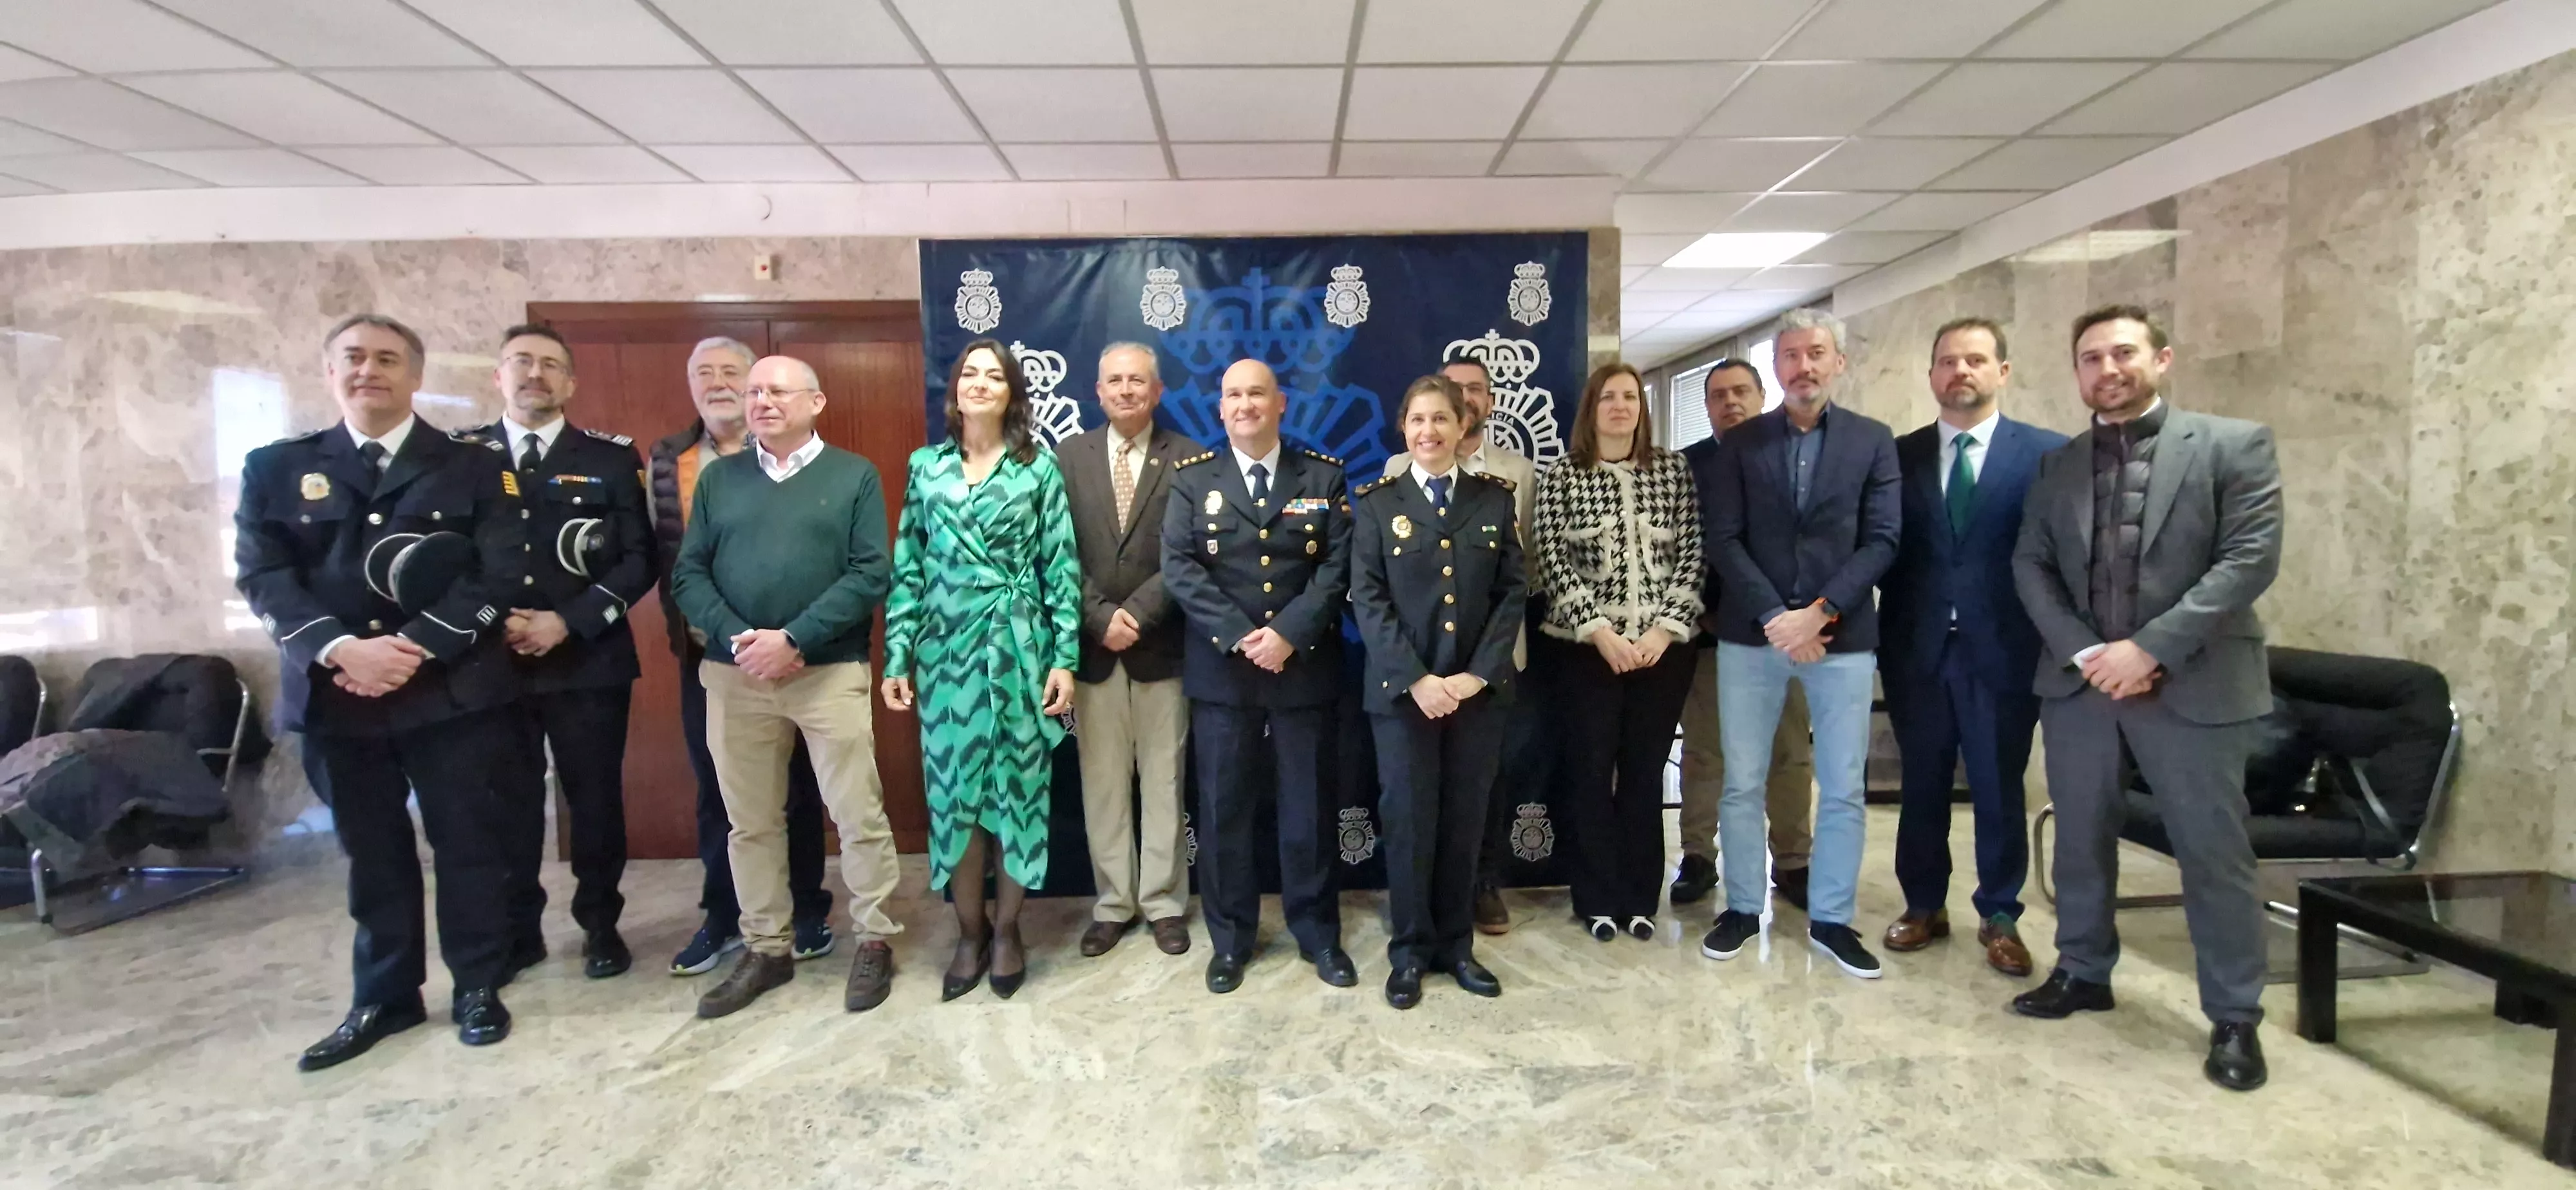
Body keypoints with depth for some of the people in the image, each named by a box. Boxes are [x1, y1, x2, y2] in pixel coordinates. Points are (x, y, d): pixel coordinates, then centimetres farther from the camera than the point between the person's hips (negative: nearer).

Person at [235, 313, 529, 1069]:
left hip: (454, 691, -2)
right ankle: (384, 997, 27)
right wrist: (341, 649, -15)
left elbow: (499, 573, -6)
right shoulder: (276, 469, 10)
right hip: (334, 694, 3)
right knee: (372, 854, 13)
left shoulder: (474, 466, 4)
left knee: (469, 844, 5)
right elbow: (262, 576, 0)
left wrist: (416, 648, -15)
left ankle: (478, 987, 20)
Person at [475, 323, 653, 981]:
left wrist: (568, 623, -12)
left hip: (588, 660, -1)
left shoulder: (611, 457, 4)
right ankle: (515, 930, 24)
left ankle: (600, 925, 21)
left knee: (595, 798, 6)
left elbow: (638, 560, -2)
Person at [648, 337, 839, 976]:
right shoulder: (666, 461, 8)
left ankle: (806, 910, 21)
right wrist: (684, 622, -3)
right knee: (715, 789, 12)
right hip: (705, 650, 4)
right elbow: (661, 552, 8)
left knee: (795, 783, 8)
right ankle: (722, 917, 26)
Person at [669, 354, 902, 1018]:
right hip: (735, 674, 3)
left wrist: (794, 639, -15)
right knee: (750, 822, 11)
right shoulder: (718, 478, 11)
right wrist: (737, 639, -12)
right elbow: (688, 574, 6)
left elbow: (872, 574, -7)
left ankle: (874, 942, 16)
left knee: (858, 815, 0)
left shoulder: (854, 476, 2)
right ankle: (765, 949, 26)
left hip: (831, 672, -3)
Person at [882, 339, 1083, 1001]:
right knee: (954, 790, 6)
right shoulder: (926, 467, 8)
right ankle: (970, 932, 22)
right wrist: (897, 657, 2)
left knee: (1018, 788, 5)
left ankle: (1006, 929, 22)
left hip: (1019, 650, -1)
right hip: (947, 652, 2)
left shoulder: (1039, 470, 2)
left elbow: (1060, 569, -1)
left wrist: (1065, 658, -7)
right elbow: (908, 569, 7)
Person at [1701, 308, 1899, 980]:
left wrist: (1818, 615, -14)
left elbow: (1881, 543, -2)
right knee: (1742, 785, 7)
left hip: (1842, 636, 0)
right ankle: (1743, 909, 21)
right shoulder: (1740, 444, 5)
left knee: (1842, 790, 6)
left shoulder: (1874, 442, 5)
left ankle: (1830, 919, 21)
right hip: (1751, 635, 0)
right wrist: (1775, 618, -13)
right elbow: (1724, 541, -3)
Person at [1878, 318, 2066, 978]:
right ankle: (1924, 906, 27)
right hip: (1917, 649, 2)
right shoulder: (1899, 455, 5)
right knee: (1922, 786, 12)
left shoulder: (2048, 452, 0)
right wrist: (1886, 634, -3)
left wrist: (2049, 637, -8)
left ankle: (2000, 918, 24)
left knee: (2000, 789, 8)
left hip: (2004, 650, -1)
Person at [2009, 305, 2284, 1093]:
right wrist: (2084, 651, -9)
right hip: (2076, 681, 4)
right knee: (2081, 839, 13)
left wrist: (2151, 648, -18)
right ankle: (2083, 972, 29)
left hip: (2195, 685, -3)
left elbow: (2251, 558, -10)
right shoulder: (2057, 465, 10)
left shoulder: (2234, 445, -1)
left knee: (2213, 851, 3)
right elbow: (2031, 566, 5)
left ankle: (2235, 1016, 18)